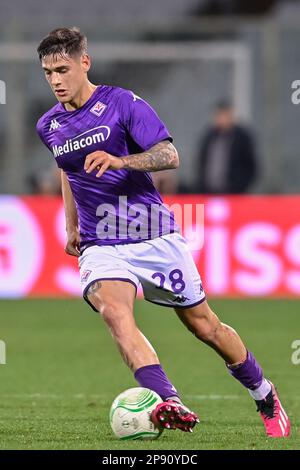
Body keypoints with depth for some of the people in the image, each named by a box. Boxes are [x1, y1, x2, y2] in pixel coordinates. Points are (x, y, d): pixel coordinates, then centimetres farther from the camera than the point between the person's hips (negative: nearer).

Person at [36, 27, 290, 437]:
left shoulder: (122, 103, -8)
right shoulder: (49, 126, 7)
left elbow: (169, 155, -17)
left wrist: (120, 161, -34)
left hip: (153, 234, -3)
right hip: (100, 246, 3)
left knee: (204, 325, 6)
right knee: (113, 311, -30)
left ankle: (266, 396, 31)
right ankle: (167, 403, -44)